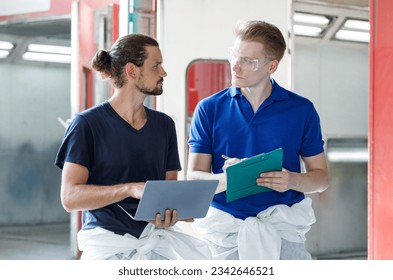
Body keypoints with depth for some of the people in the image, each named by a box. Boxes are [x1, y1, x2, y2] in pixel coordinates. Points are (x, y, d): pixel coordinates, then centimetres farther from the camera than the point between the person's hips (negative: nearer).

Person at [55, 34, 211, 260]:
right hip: (108, 239, -5)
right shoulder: (87, 124, -4)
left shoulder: (164, 124, 14)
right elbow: (70, 197, -11)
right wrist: (131, 189, -23)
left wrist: (169, 215, -8)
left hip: (156, 235, 5)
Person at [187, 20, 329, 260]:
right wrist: (227, 179, -22)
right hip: (224, 223, 1)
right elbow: (194, 179, 1)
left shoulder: (301, 110, 5)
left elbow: (321, 176, 9)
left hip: (282, 223, 0)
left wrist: (292, 180, -14)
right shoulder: (209, 109, 6)